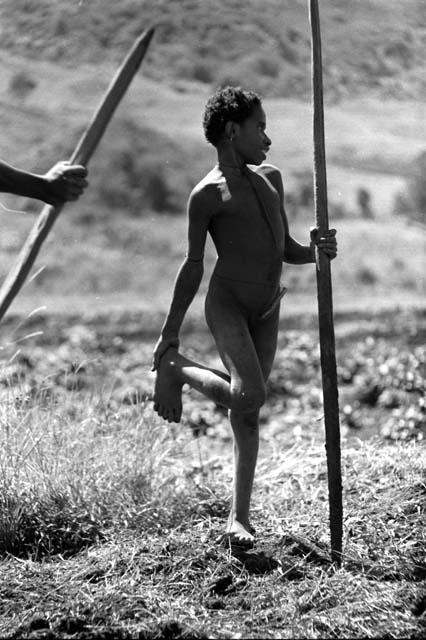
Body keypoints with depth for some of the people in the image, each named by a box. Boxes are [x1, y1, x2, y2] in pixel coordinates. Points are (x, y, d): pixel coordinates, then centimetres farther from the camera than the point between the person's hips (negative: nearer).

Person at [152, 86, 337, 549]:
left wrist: (316, 250, -2)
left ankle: (238, 519, 10)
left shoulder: (271, 179, 16)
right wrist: (169, 335, 0)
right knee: (248, 395, -24)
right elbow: (193, 267, -2)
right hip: (227, 303, -6)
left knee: (248, 413, 5)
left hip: (267, 311, 6)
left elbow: (287, 251, 21)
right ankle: (174, 369, 3)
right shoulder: (207, 194, -5)